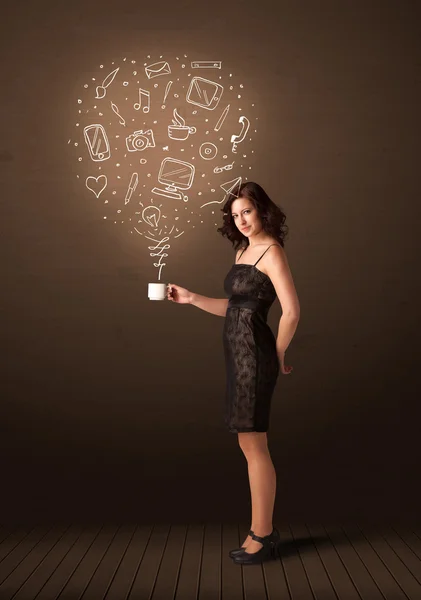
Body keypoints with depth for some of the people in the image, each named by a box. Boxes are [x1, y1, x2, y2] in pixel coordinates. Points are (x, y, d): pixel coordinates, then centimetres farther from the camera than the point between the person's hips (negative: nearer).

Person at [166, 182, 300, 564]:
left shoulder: (271, 251, -11)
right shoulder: (243, 250, 16)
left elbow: (292, 311, -18)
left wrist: (278, 355, -8)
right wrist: (190, 298, 14)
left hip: (254, 351, -9)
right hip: (239, 352, 9)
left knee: (253, 444, -3)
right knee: (250, 444, 12)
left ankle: (262, 536, 9)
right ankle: (264, 531, 22)